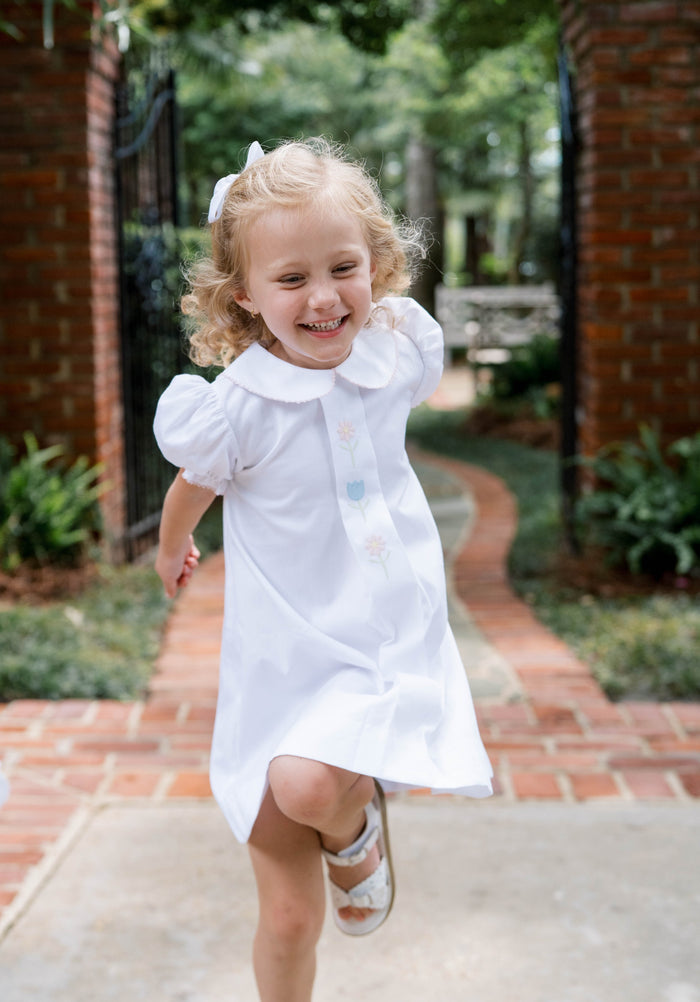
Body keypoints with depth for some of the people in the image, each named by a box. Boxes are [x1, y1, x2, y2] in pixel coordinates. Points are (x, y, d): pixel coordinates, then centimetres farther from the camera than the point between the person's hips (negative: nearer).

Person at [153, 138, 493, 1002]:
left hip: (397, 641, 2)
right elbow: (193, 490, 5)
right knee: (289, 916, 6)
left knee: (312, 786, -29)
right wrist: (171, 550, 25)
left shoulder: (400, 350, -8)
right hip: (290, 656, -1)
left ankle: (358, 824, 8)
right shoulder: (236, 409, -18)